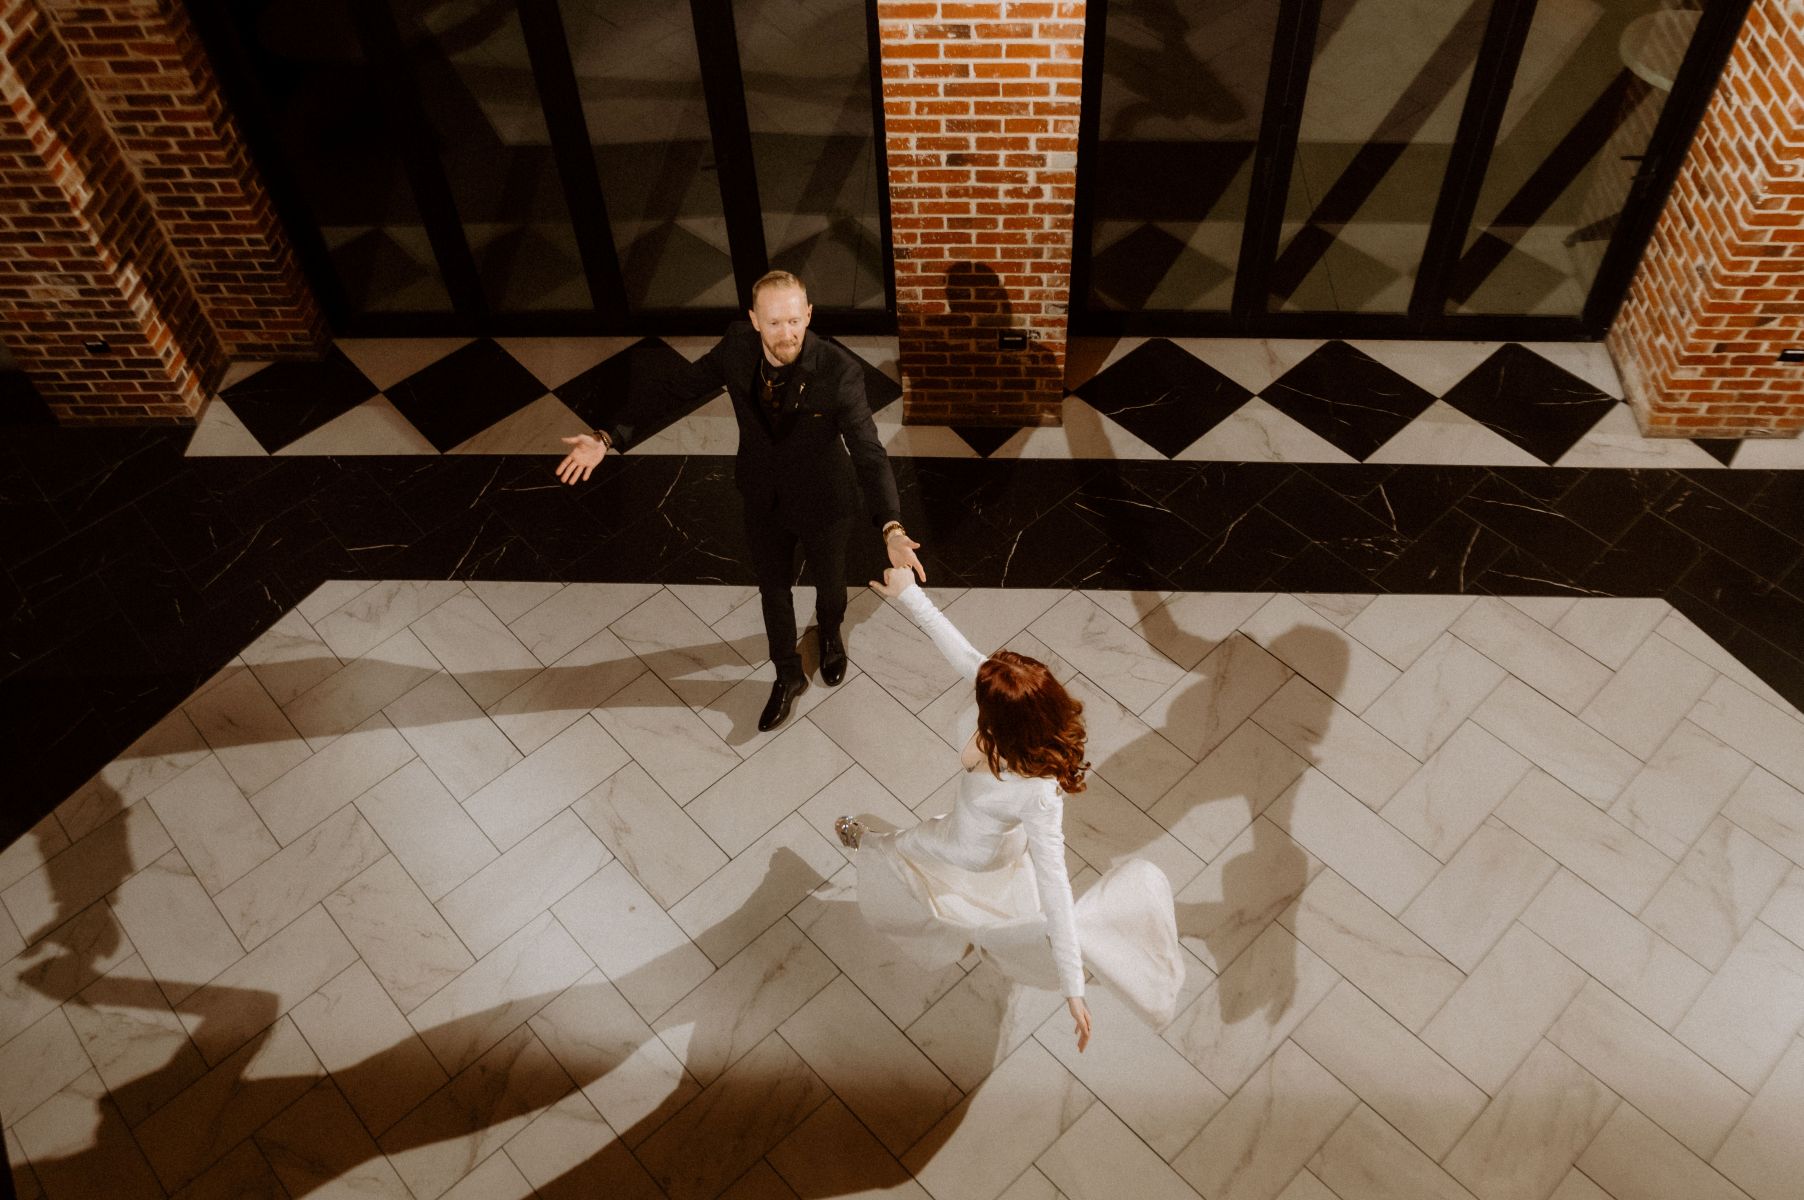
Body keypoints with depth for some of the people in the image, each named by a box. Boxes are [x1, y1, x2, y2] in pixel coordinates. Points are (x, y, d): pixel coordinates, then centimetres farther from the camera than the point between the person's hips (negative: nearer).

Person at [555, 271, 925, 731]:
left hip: (823, 503, -2)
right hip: (764, 499, 3)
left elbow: (868, 453, -34)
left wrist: (892, 529, -49)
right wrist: (610, 438, -19)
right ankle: (788, 675, 50)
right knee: (773, 588, 22)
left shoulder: (840, 371, -33)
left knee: (829, 581, 26)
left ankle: (829, 634, 63)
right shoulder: (736, 348, -23)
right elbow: (678, 389, -11)